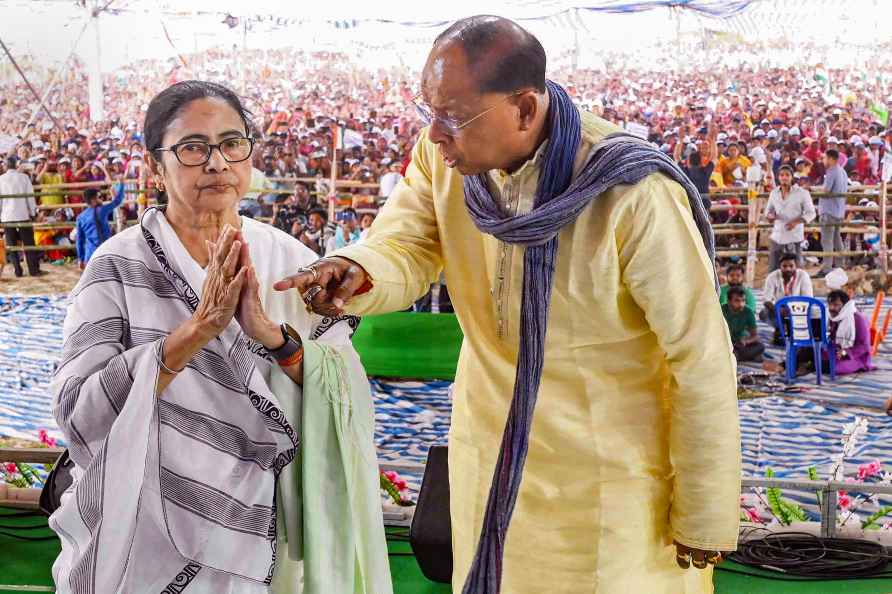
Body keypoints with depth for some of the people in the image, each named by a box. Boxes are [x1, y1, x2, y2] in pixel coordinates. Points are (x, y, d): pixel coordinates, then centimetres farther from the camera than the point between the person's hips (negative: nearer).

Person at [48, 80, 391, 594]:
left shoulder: (292, 262, -1)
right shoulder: (120, 266, -8)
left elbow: (352, 396, -7)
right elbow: (78, 412, -18)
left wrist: (273, 335, -24)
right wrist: (196, 330, -27)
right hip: (144, 547, -2)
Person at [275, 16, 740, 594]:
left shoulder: (635, 196, -26)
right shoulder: (444, 153, -7)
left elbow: (703, 359, -20)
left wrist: (704, 521, -15)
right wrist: (355, 275, -35)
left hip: (613, 478, -5)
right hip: (491, 460, 6)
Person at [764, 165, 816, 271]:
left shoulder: (802, 193, -4)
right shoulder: (774, 193, 9)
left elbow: (811, 213, -3)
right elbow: (768, 210, 20)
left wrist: (796, 221, -19)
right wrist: (769, 215, -5)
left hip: (795, 238, -4)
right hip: (777, 237, 4)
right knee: (772, 270, 4)